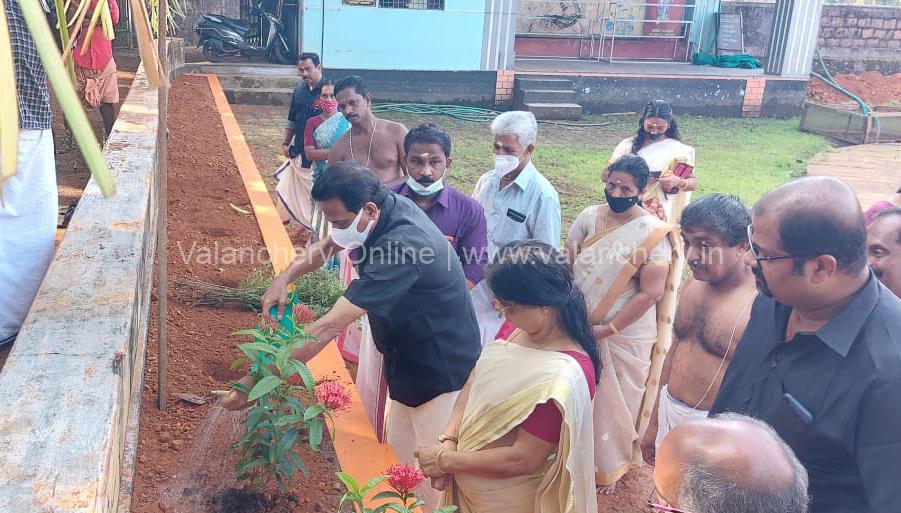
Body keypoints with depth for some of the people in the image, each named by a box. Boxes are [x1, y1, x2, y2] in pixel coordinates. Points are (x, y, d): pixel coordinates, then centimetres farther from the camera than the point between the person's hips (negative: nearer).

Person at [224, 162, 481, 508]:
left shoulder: (402, 245, -34)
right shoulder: (386, 207, -7)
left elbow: (330, 326, -35)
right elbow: (325, 246, 13)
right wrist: (285, 278, -5)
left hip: (442, 373, -9)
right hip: (408, 364, 9)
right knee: (401, 457, 18)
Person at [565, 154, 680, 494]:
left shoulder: (652, 233, -15)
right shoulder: (588, 218, -2)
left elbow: (650, 292, -16)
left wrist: (608, 329, -16)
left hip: (624, 335, -4)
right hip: (578, 329, 4)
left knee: (613, 402, 13)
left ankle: (608, 467, 37)